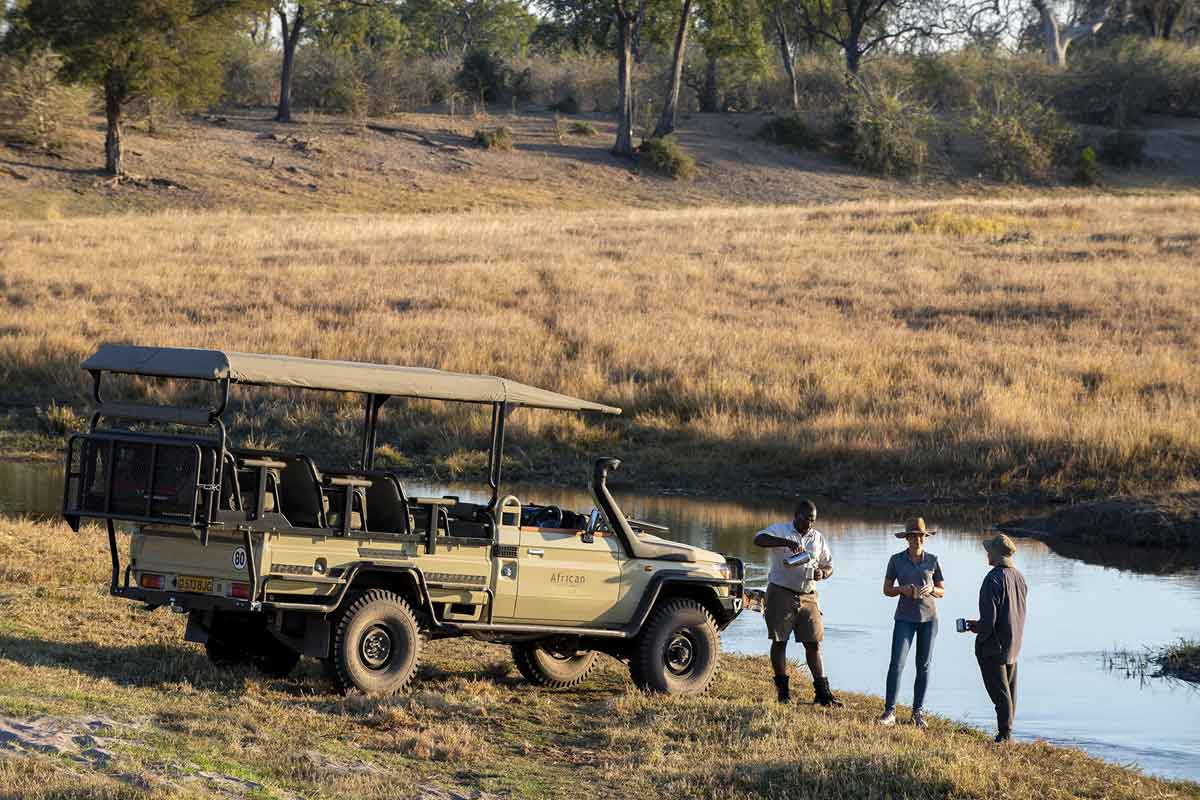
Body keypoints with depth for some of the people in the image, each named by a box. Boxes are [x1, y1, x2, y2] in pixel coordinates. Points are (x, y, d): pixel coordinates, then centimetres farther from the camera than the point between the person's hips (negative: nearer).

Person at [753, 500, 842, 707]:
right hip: (781, 593, -4)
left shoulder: (818, 538, 15)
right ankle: (783, 691, 10)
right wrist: (787, 542, -34)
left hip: (807, 596, 4)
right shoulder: (780, 531, 0)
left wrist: (822, 573, -5)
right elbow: (759, 539, -21)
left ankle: (823, 693, 0)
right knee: (779, 641, 1)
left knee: (813, 643, 0)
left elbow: (829, 566, 20)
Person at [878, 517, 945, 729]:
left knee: (923, 666, 3)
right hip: (905, 618, -1)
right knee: (896, 663, -11)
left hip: (928, 617, 1)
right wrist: (902, 589, -15)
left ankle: (918, 712, 10)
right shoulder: (896, 560, 1)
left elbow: (942, 592, 8)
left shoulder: (932, 561, 3)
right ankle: (889, 712, -11)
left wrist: (931, 589, -13)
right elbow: (886, 590, 5)